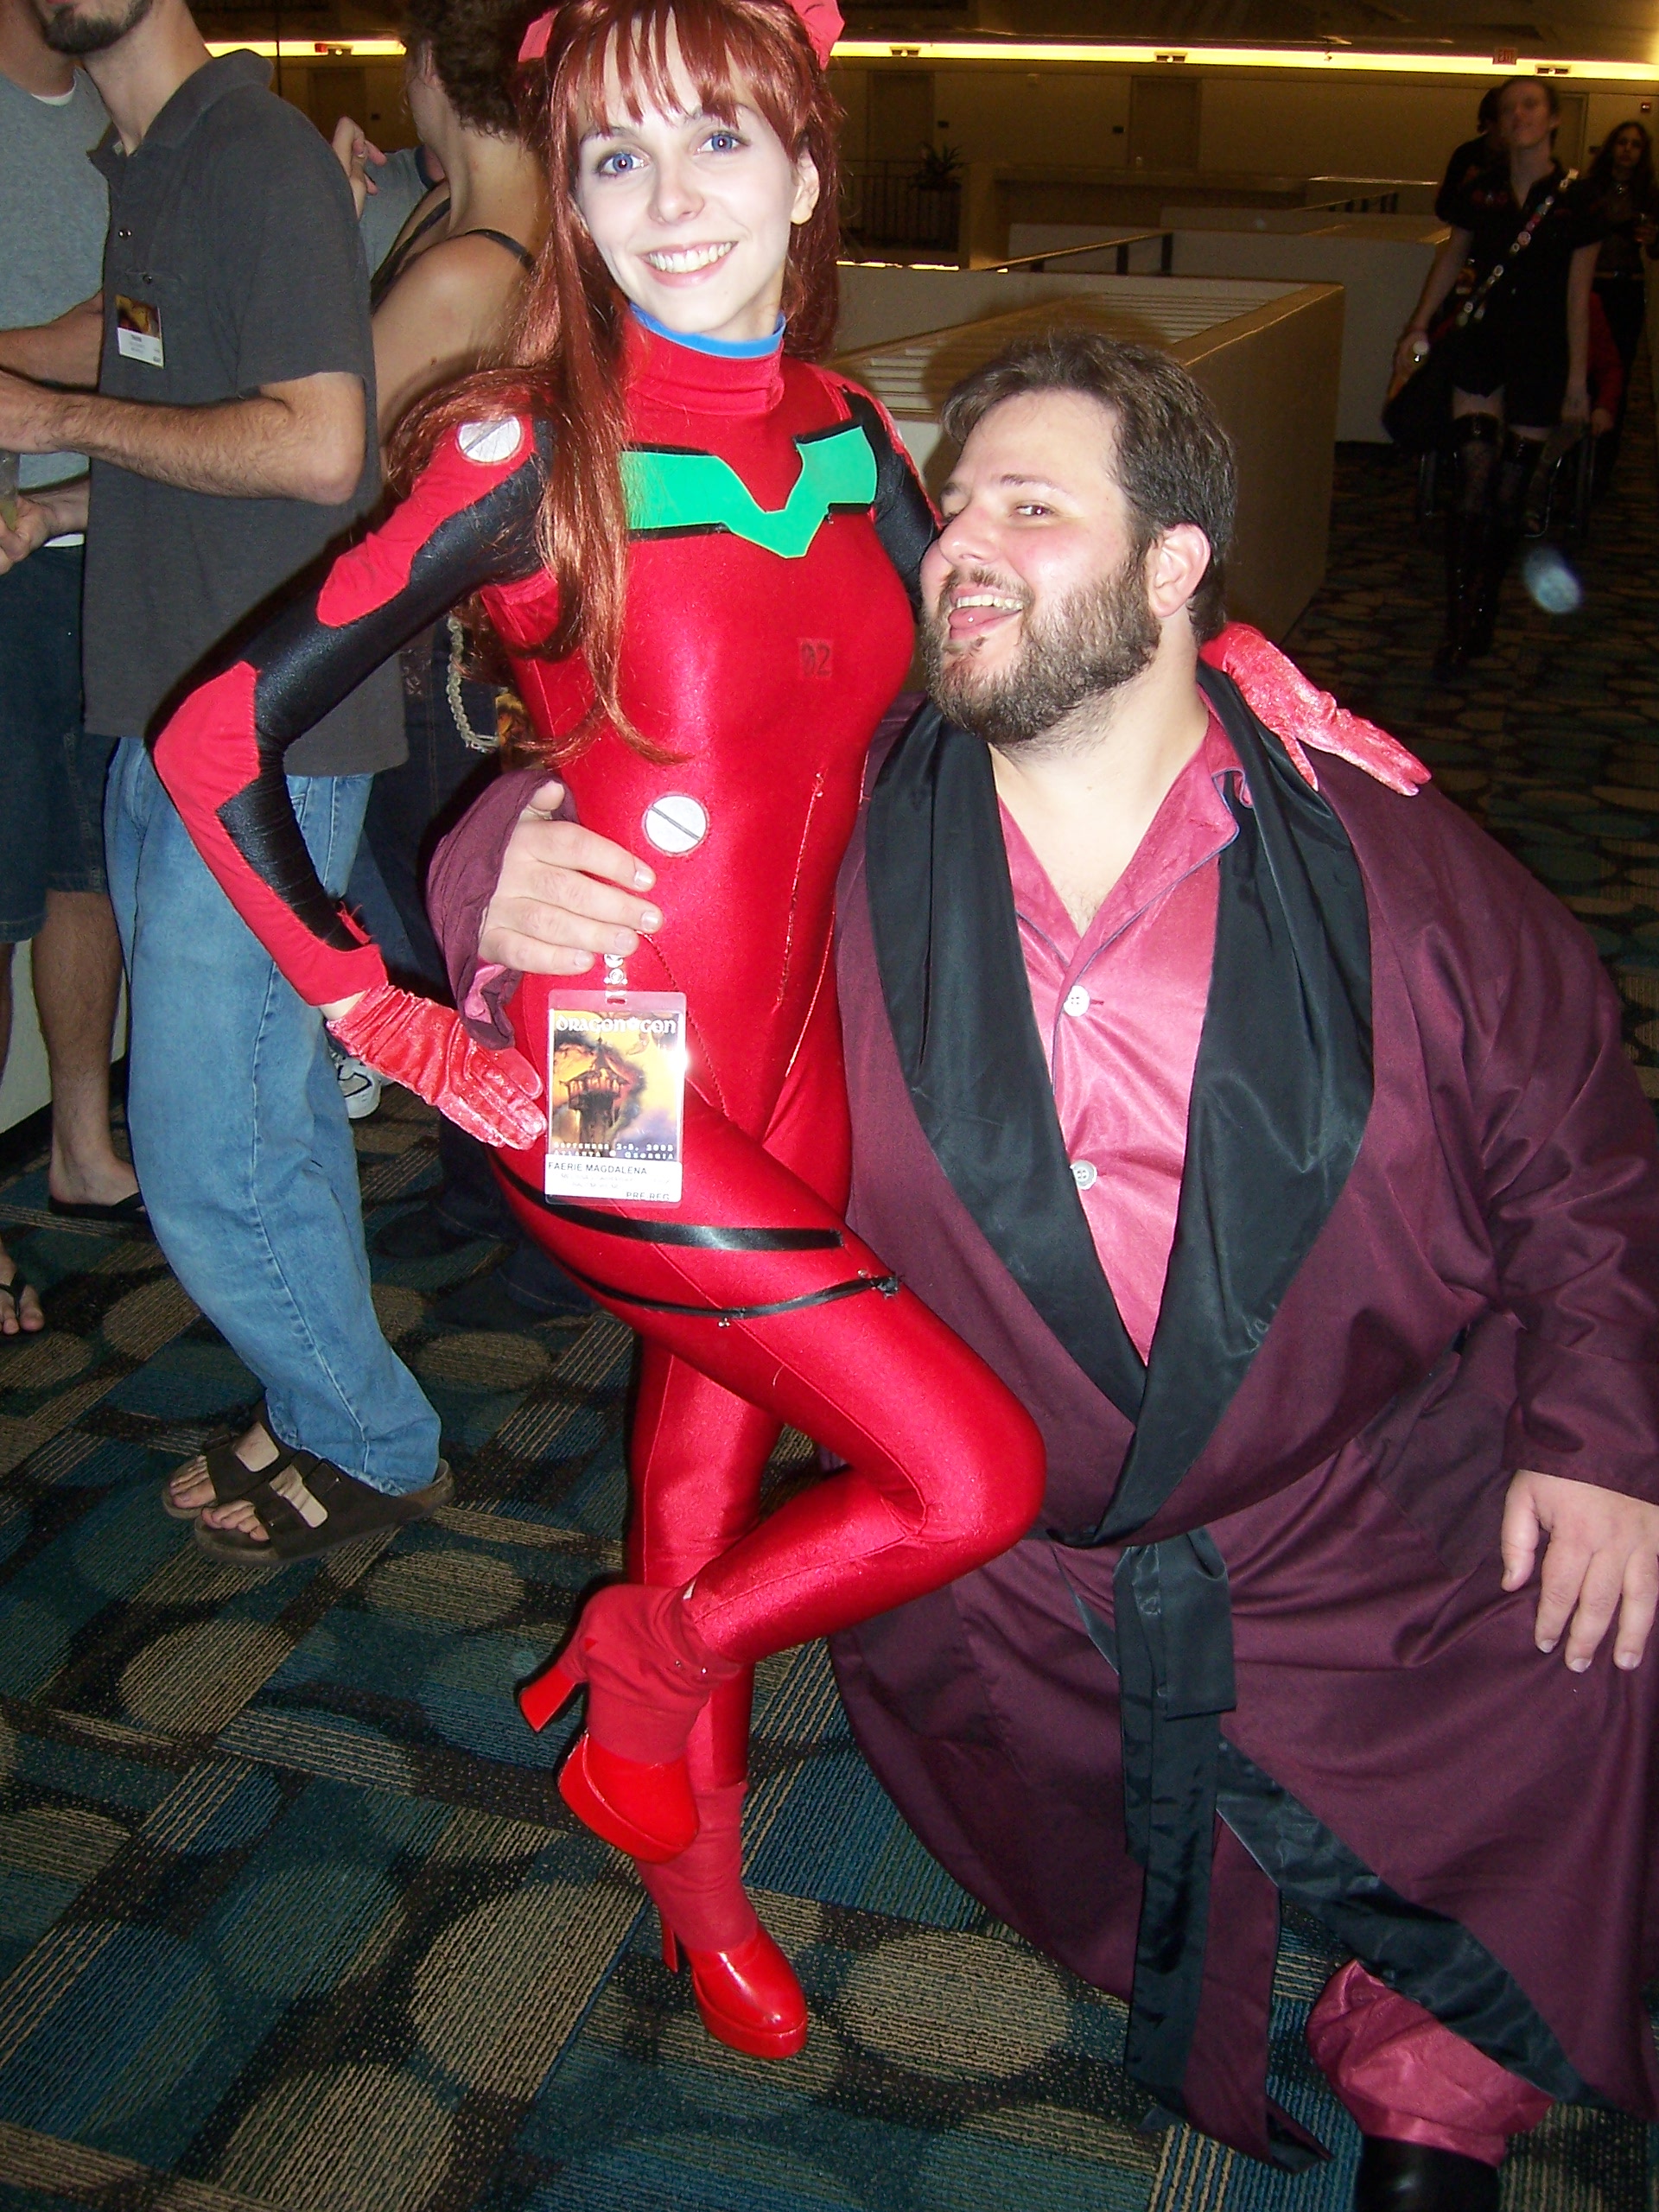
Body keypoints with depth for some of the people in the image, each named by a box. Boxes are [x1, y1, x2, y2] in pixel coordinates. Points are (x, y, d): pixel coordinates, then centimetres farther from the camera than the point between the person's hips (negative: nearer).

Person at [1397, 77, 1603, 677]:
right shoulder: (1479, 193, 4)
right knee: (1473, 482, -8)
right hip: (1480, 341, 1)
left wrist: (1577, 376, -3)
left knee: (1509, 492, 3)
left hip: (1540, 354, -1)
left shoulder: (1576, 202, -3)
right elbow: (1449, 261, 15)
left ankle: (1481, 620, 17)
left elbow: (1577, 297, -2)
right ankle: (1459, 627, -6)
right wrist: (1417, 329, 10)